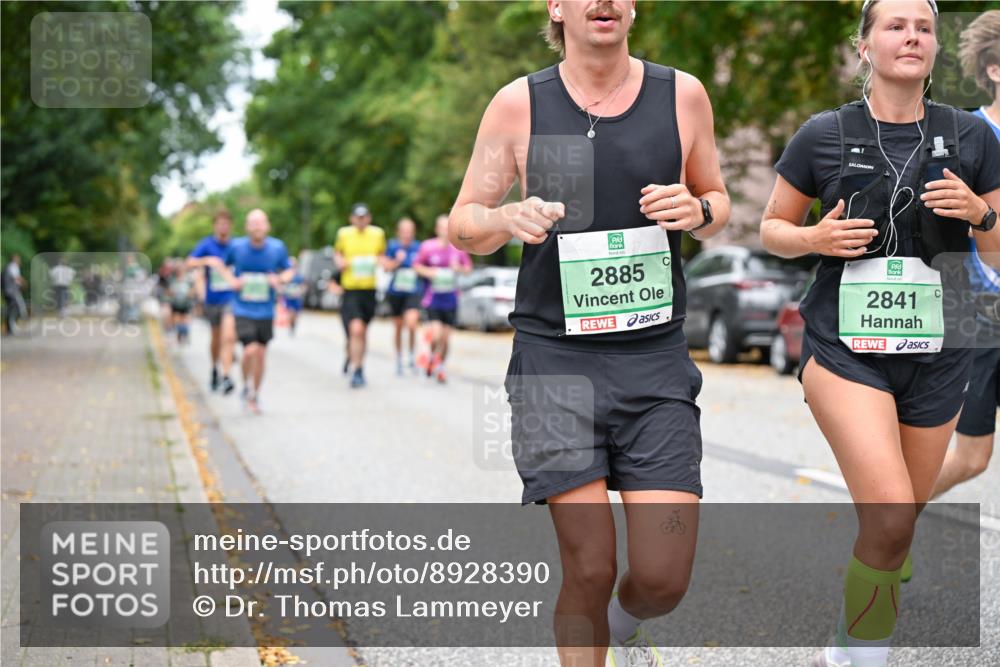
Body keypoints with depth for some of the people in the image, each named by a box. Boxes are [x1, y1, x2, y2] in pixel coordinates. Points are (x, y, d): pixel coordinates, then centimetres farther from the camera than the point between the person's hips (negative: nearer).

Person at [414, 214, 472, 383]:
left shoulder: (459, 247, -1)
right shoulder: (428, 247, -7)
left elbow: (468, 267, 9)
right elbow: (416, 265, 5)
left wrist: (459, 268, -13)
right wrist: (428, 272, -14)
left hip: (450, 299, 2)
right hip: (433, 299, -2)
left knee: (445, 337, 6)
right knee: (436, 335, -16)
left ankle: (440, 366, 26)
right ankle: (434, 359, 13)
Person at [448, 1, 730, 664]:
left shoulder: (682, 94, 5)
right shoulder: (519, 104, 1)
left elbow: (718, 201, 18)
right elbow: (463, 223, 7)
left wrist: (697, 210, -6)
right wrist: (508, 219, -16)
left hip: (656, 360, 2)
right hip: (554, 359, -1)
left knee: (664, 577, -4)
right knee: (589, 570, -7)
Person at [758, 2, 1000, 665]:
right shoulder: (825, 134, -2)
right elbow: (772, 228, 8)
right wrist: (816, 238, -13)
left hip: (936, 355, 3)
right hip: (846, 350, -3)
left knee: (899, 523, 12)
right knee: (891, 521, -19)